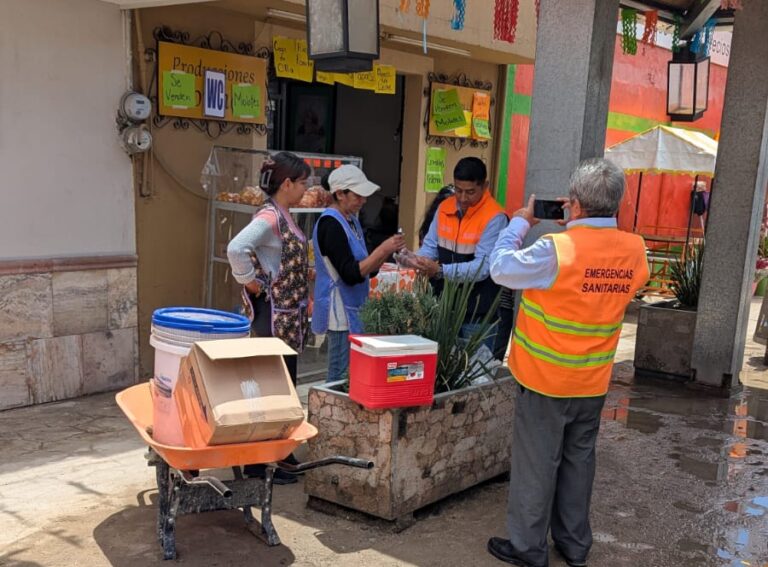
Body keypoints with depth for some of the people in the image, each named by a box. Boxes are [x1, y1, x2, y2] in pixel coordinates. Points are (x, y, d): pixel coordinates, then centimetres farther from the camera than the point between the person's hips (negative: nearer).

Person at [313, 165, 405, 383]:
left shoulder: (351, 219, 12)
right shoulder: (331, 224, -16)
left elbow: (364, 267, 14)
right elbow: (351, 274, -22)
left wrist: (387, 252, -1)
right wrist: (383, 249, -20)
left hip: (353, 311, 9)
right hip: (341, 313, -9)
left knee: (344, 375, 13)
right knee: (341, 378, -4)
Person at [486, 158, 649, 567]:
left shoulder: (556, 249, -23)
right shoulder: (635, 250, -6)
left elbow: (501, 268, -11)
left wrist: (520, 222, 1)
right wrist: (581, 226, 10)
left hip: (546, 380, -5)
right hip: (593, 382, 5)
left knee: (536, 463, 8)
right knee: (579, 460, 18)